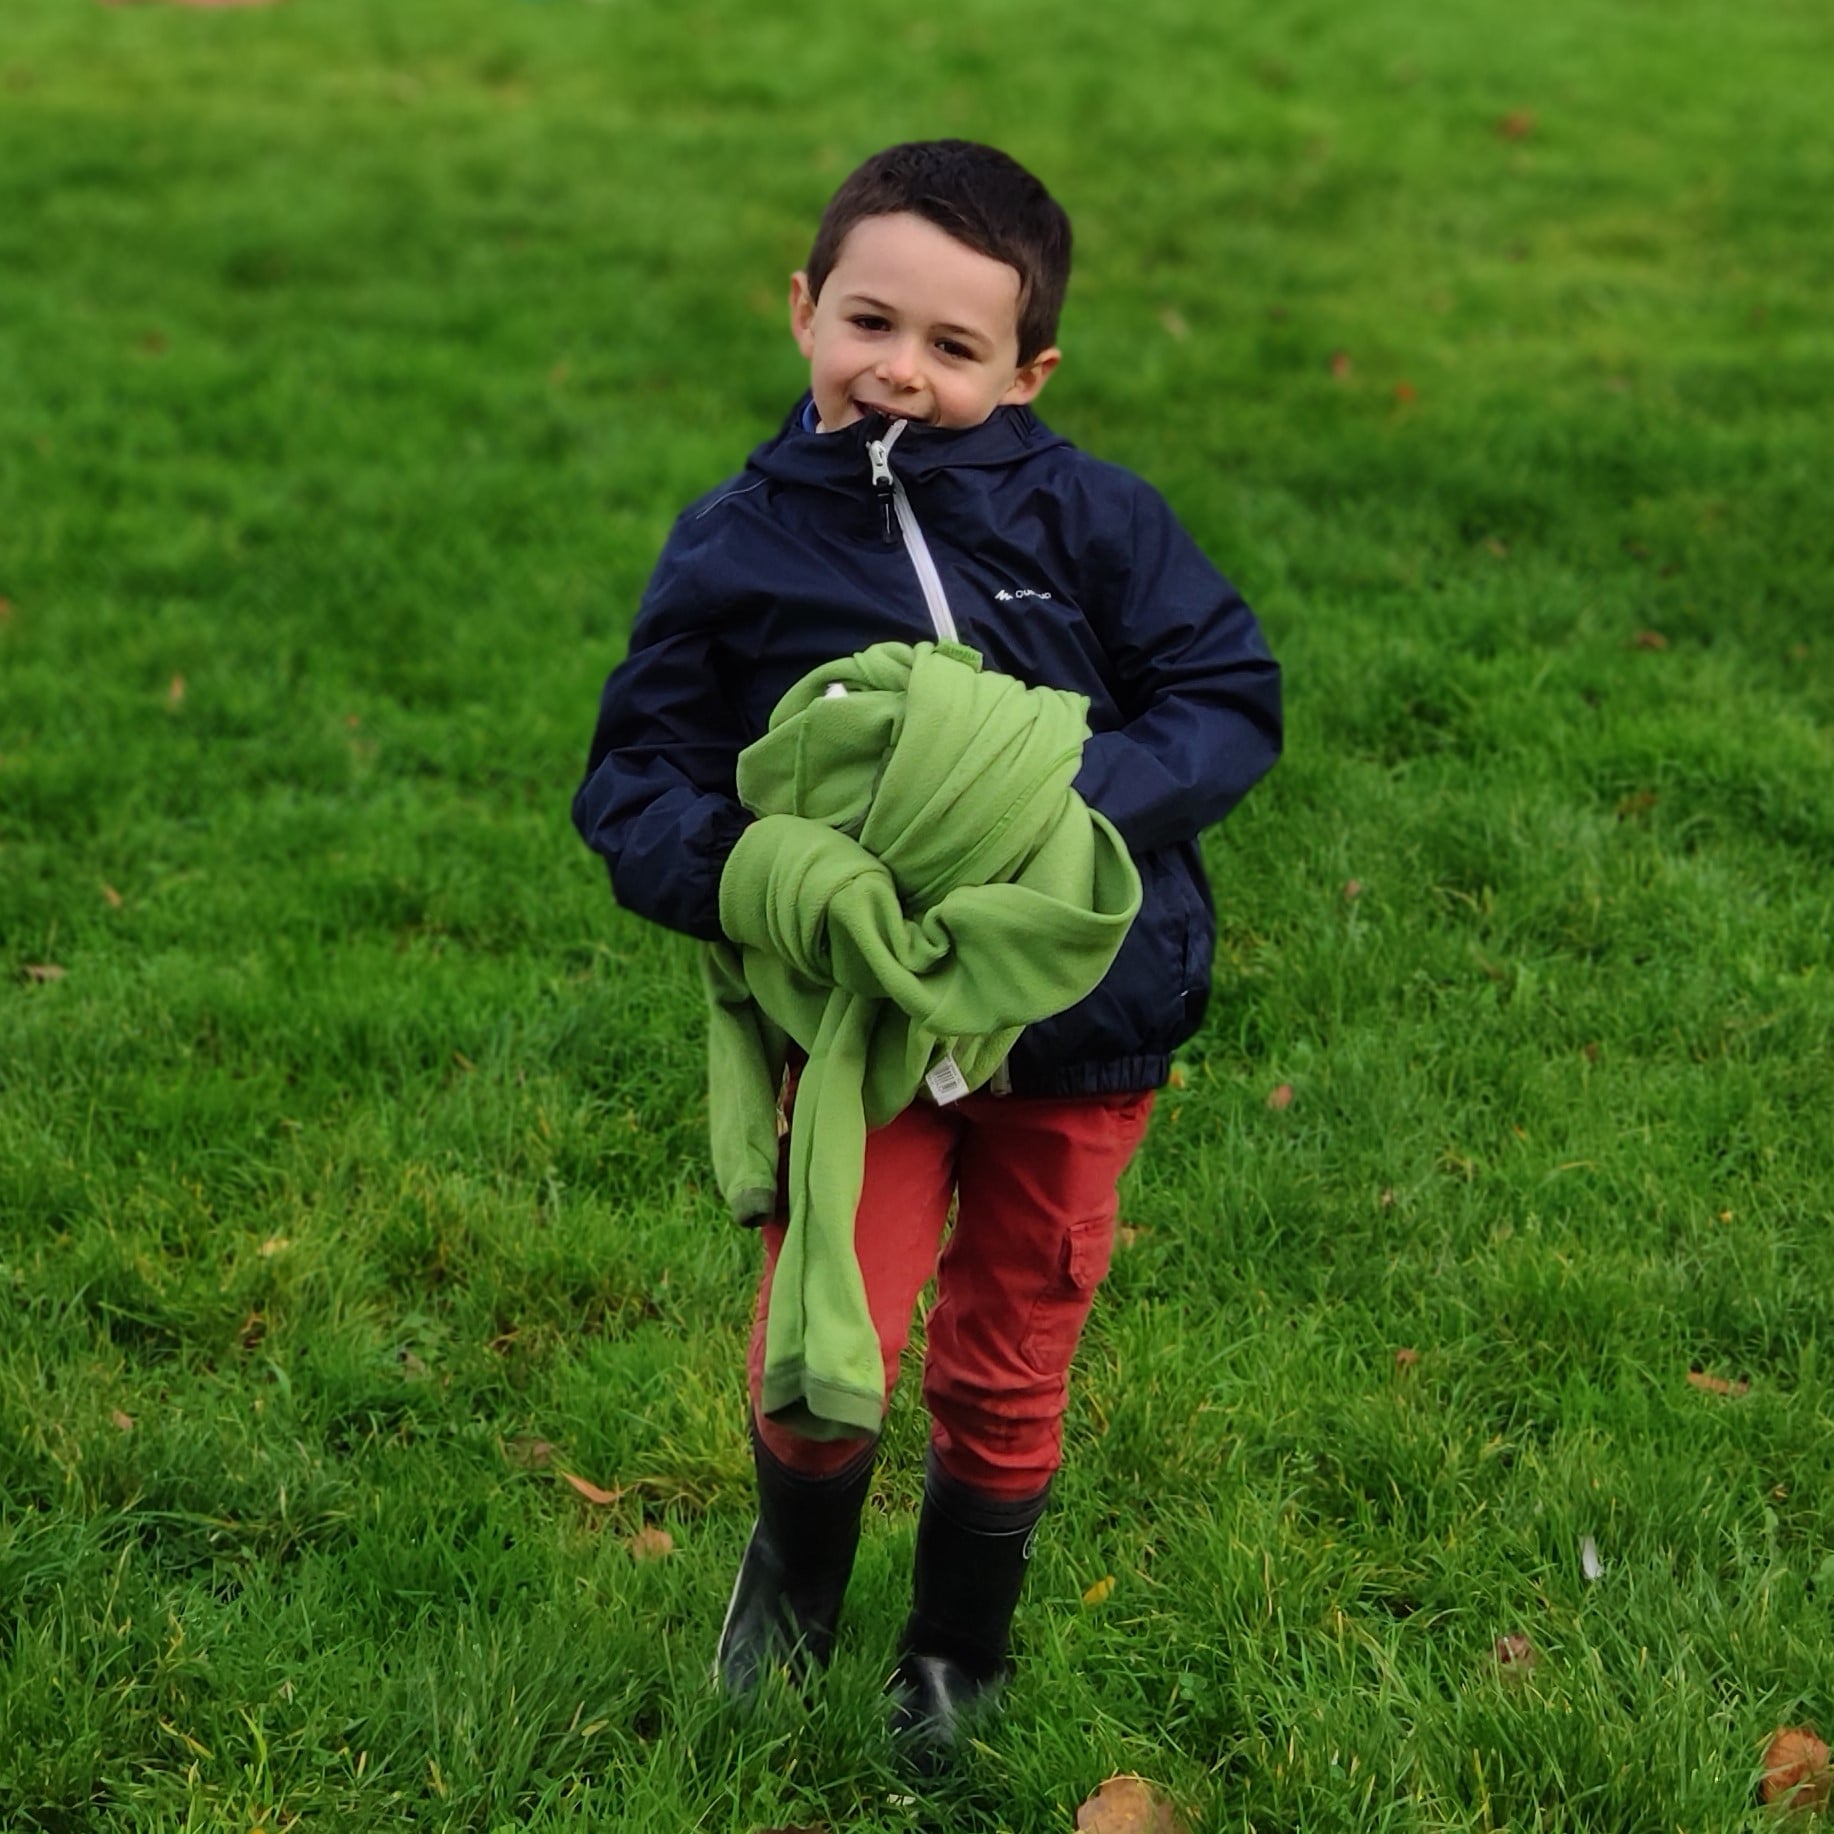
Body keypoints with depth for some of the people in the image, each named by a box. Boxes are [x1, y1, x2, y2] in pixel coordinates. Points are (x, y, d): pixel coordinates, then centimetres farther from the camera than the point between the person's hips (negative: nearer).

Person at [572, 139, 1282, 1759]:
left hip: (1078, 1023, 1)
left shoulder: (1085, 517, -8)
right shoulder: (734, 551, -5)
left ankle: (958, 1656, 40)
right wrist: (734, 865, -21)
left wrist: (1072, 803, -23)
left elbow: (1231, 698, -6)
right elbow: (632, 784, 0)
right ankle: (795, 1575, 22)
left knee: (1005, 1379, 13)